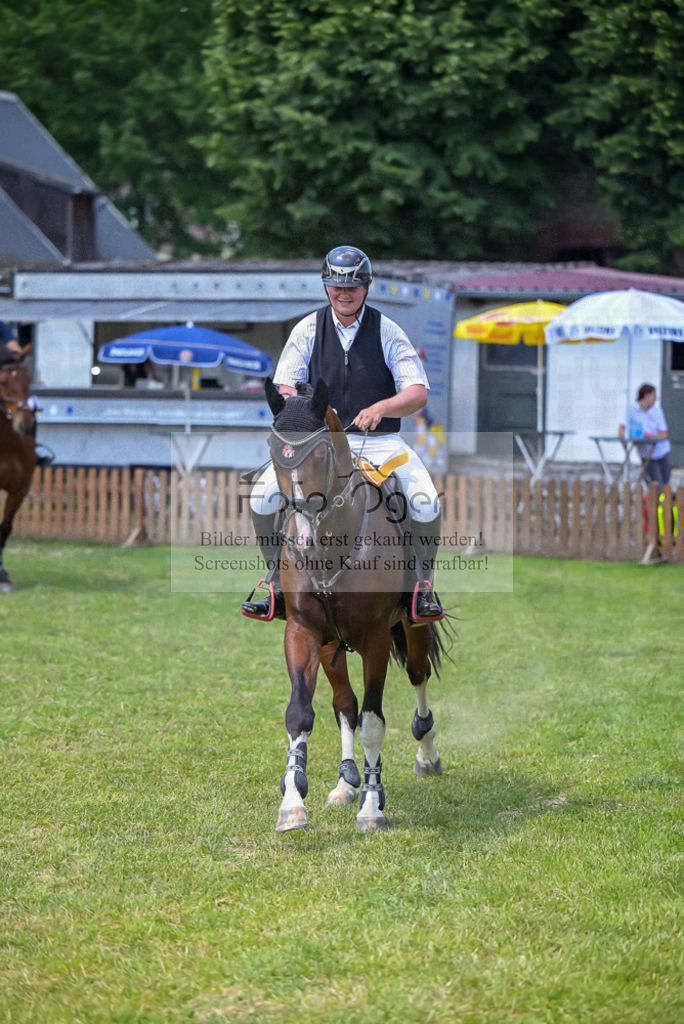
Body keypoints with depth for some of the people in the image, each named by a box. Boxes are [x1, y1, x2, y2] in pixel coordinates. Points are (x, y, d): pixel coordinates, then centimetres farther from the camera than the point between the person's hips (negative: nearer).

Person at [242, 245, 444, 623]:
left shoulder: (387, 332, 1)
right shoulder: (308, 329, 5)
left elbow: (418, 393, -8)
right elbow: (284, 387, 0)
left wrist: (380, 408, -29)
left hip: (380, 440, -1)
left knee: (427, 504, -27)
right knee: (262, 495, -21)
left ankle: (424, 586, -3)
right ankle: (278, 584, -3)